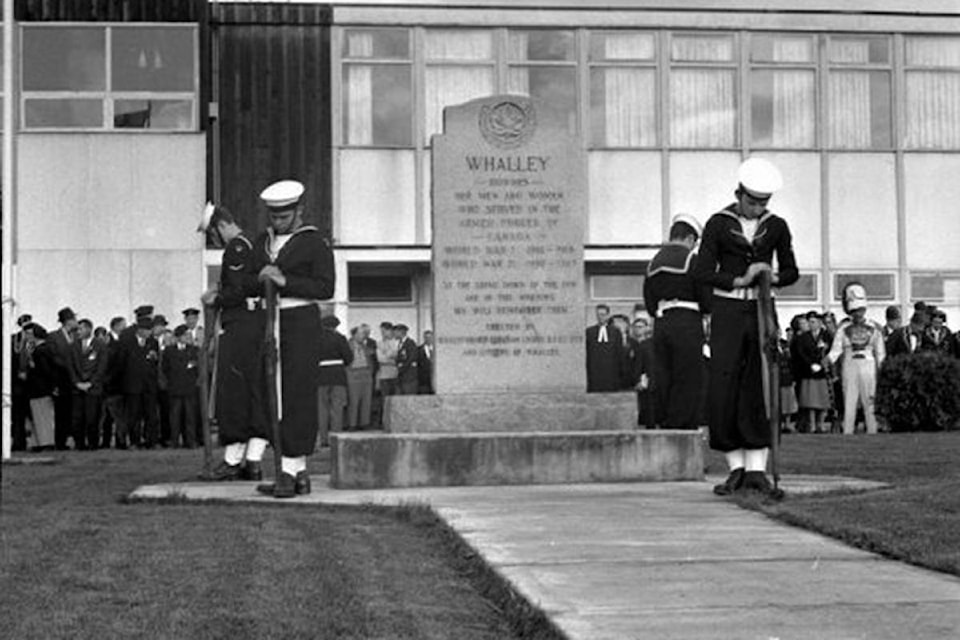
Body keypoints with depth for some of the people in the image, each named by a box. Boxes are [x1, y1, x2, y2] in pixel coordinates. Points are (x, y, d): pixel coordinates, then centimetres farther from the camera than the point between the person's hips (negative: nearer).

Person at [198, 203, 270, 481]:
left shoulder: (236, 248, -11)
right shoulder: (254, 246, 18)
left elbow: (238, 292, -18)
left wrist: (215, 300, -1)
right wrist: (219, 289, 17)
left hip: (239, 328, -9)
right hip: (258, 325, 10)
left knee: (233, 392, -5)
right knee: (257, 393, 6)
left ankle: (232, 462, -4)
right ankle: (253, 461, 7)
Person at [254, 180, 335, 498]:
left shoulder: (315, 243, -3)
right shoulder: (262, 242, 16)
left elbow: (325, 289, -12)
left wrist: (285, 281, -19)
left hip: (301, 322, -6)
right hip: (269, 325, 6)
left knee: (297, 395, -8)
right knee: (275, 398, 4)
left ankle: (288, 471, -8)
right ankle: (299, 472, 10)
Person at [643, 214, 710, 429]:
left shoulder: (654, 263, 15)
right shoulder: (691, 259, -6)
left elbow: (650, 305, 13)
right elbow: (706, 300, -9)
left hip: (660, 324, 7)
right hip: (686, 324, -6)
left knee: (665, 381, 9)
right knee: (689, 381, -4)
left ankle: (667, 423, 10)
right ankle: (680, 428, -8)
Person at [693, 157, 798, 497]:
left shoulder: (777, 226, 4)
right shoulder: (717, 224, -4)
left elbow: (791, 273, 8)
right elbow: (703, 273, -9)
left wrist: (773, 277, -15)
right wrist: (740, 280, -21)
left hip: (761, 311, 1)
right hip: (727, 311, -1)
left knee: (759, 389, -8)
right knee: (723, 390, -8)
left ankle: (757, 471, -4)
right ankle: (737, 469, 3)